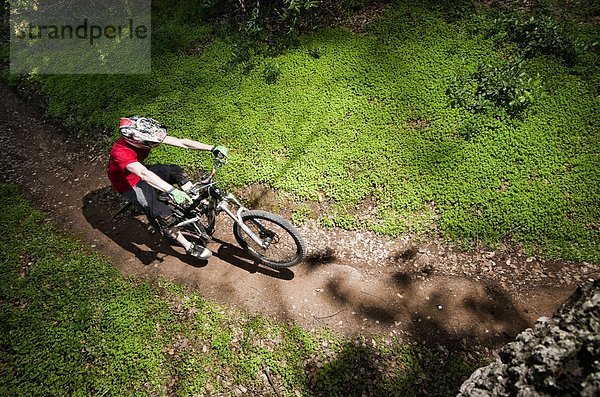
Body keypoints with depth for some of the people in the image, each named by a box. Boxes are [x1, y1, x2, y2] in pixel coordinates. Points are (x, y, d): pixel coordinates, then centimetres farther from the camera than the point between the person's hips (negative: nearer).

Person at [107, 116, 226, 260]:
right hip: (128, 184, -6)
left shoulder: (144, 136, -21)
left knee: (176, 171, -17)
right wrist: (172, 191, -65)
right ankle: (190, 247, -10)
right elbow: (144, 174, -53)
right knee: (160, 212, -22)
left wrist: (213, 148, -33)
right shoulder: (120, 151, -37)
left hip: (141, 172, 6)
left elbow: (181, 142, -26)